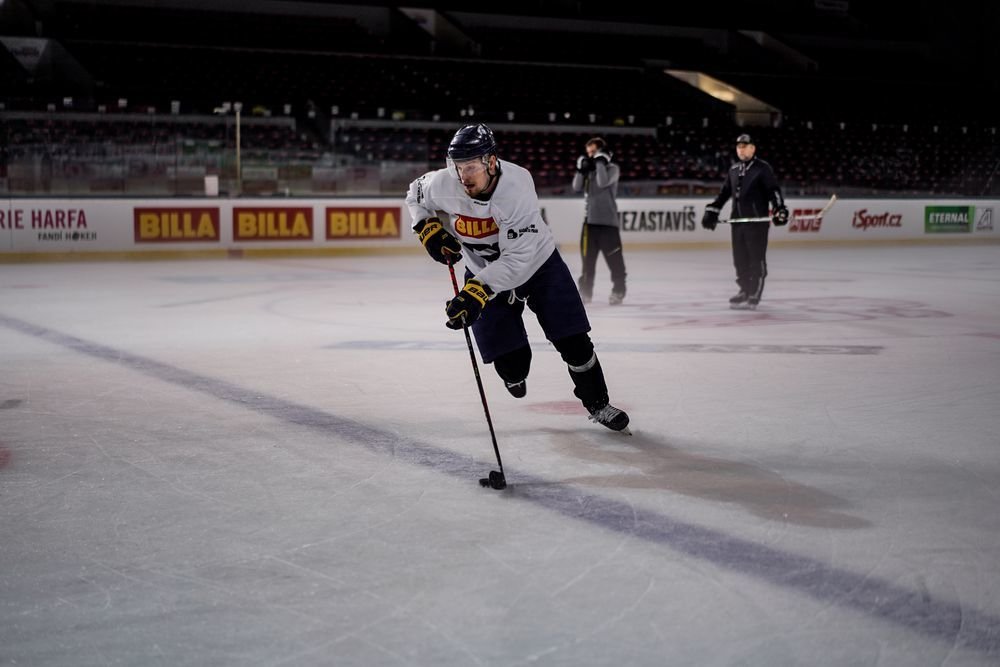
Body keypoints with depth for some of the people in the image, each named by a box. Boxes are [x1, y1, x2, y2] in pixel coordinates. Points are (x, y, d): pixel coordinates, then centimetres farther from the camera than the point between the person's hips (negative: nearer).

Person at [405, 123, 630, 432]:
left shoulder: (516, 184, -34)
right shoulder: (443, 184, -23)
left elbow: (518, 258, -37)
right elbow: (415, 194, 4)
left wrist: (478, 291, -46)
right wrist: (428, 228, -14)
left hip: (537, 264, -2)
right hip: (485, 273, 2)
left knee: (572, 340, -3)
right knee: (511, 364, -5)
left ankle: (597, 404, 23)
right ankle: (515, 374, 34)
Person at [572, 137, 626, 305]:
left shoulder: (612, 168, -2)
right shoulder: (589, 169, 15)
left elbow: (603, 182, -20)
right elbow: (577, 187, 4)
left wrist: (600, 162, -15)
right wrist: (581, 168, -4)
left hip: (607, 220, -5)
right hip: (590, 219, 5)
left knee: (613, 256, -4)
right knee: (587, 257, 7)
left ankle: (618, 290, 3)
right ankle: (585, 291, 14)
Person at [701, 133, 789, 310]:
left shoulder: (763, 169, -4)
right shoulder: (734, 170, 15)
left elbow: (774, 191, -10)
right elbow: (724, 193, 21)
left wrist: (780, 210, -22)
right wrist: (711, 211, 16)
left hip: (757, 221, -6)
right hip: (737, 221, 6)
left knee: (756, 259, -5)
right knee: (739, 259, 8)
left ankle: (754, 295, -2)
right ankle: (745, 290, 19)